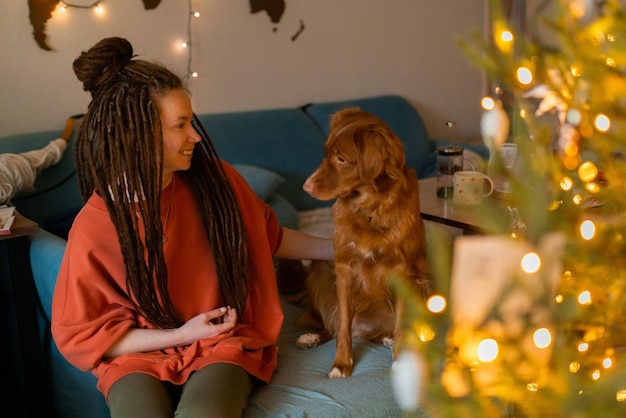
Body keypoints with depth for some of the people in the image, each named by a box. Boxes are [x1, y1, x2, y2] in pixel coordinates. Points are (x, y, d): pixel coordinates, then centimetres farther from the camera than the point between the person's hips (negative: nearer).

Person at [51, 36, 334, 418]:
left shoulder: (215, 180, -5)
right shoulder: (95, 226, -13)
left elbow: (270, 237, 15)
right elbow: (80, 334, -4)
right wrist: (178, 336, -11)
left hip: (223, 345, 1)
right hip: (140, 354, -1)